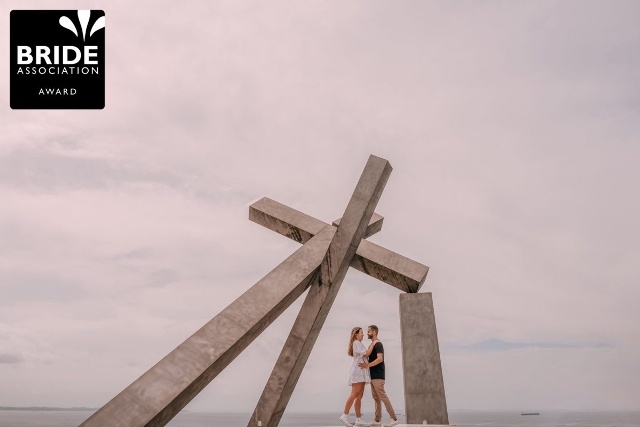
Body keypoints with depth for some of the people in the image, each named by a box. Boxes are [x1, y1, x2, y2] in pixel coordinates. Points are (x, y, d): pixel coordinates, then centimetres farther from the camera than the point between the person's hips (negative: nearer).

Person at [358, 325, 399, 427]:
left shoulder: (378, 344, -13)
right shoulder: (372, 345, 17)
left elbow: (380, 359, -25)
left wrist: (368, 365, -29)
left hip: (377, 376, -10)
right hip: (373, 375, 10)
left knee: (382, 396, -9)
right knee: (376, 398, 7)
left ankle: (394, 419, -6)